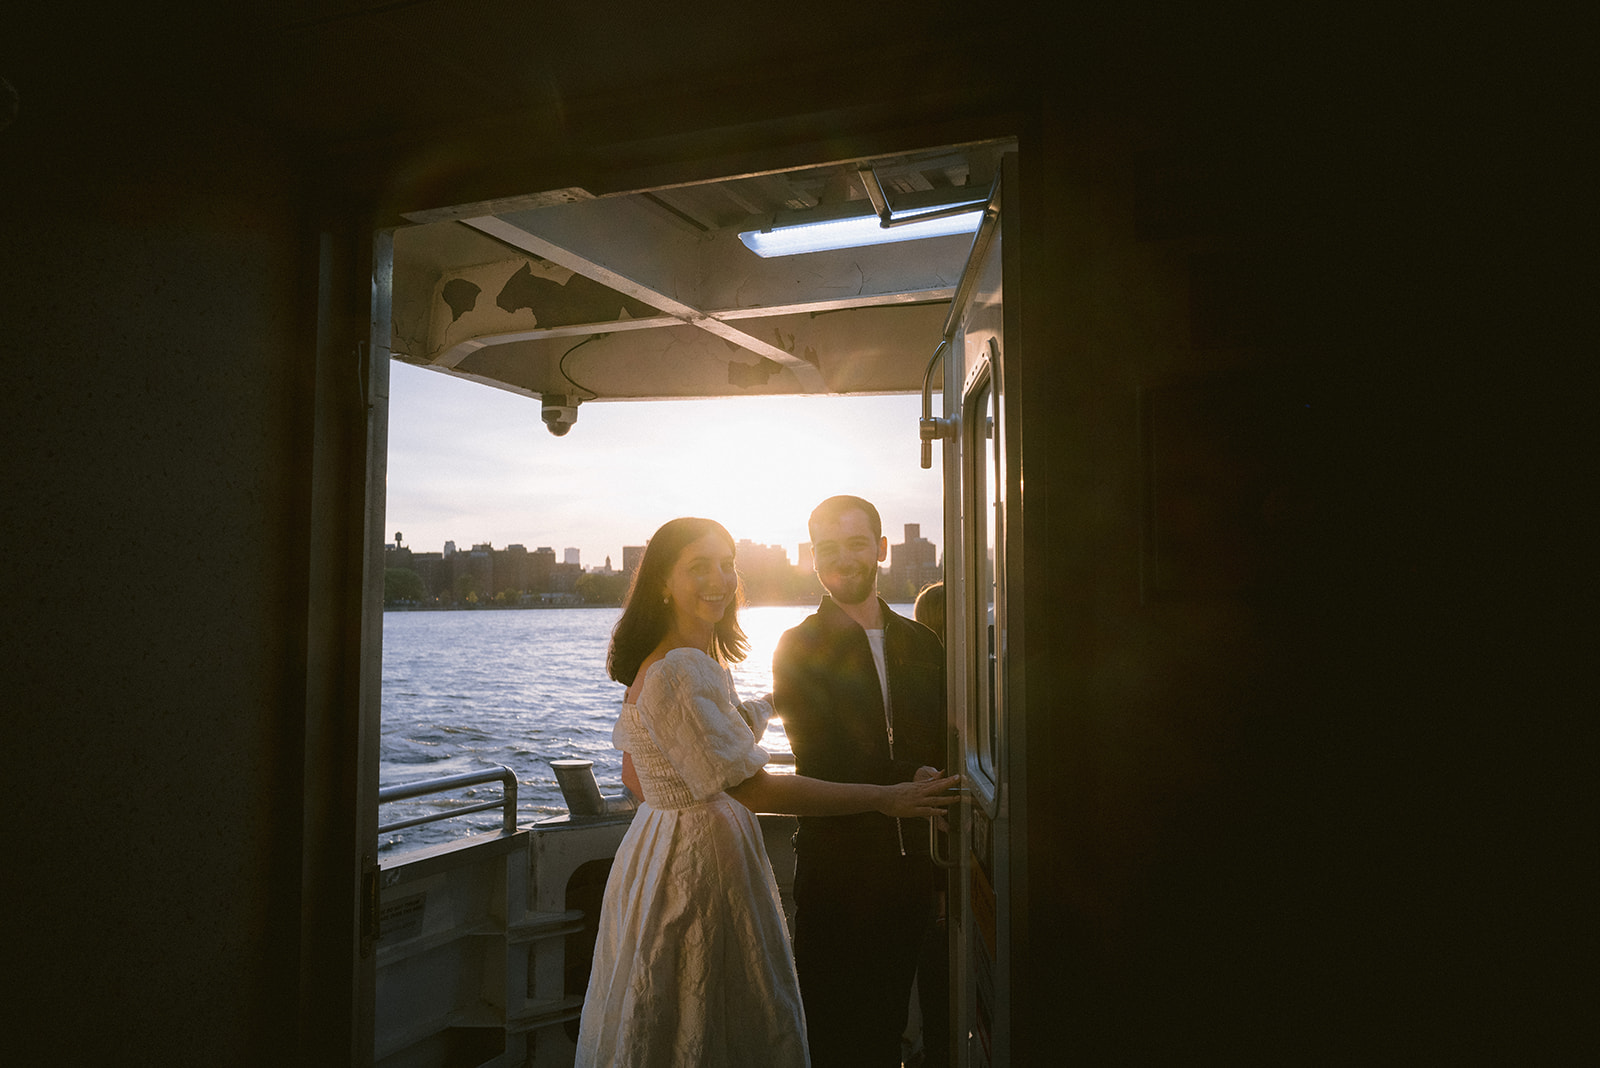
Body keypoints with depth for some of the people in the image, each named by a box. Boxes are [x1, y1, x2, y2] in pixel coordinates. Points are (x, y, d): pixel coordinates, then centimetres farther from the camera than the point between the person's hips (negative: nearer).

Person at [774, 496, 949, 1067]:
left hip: (910, 865, 4)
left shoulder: (921, 643, 8)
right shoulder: (799, 648, -6)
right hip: (837, 866, -4)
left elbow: (944, 750, 9)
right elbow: (821, 762, -15)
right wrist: (908, 782, -24)